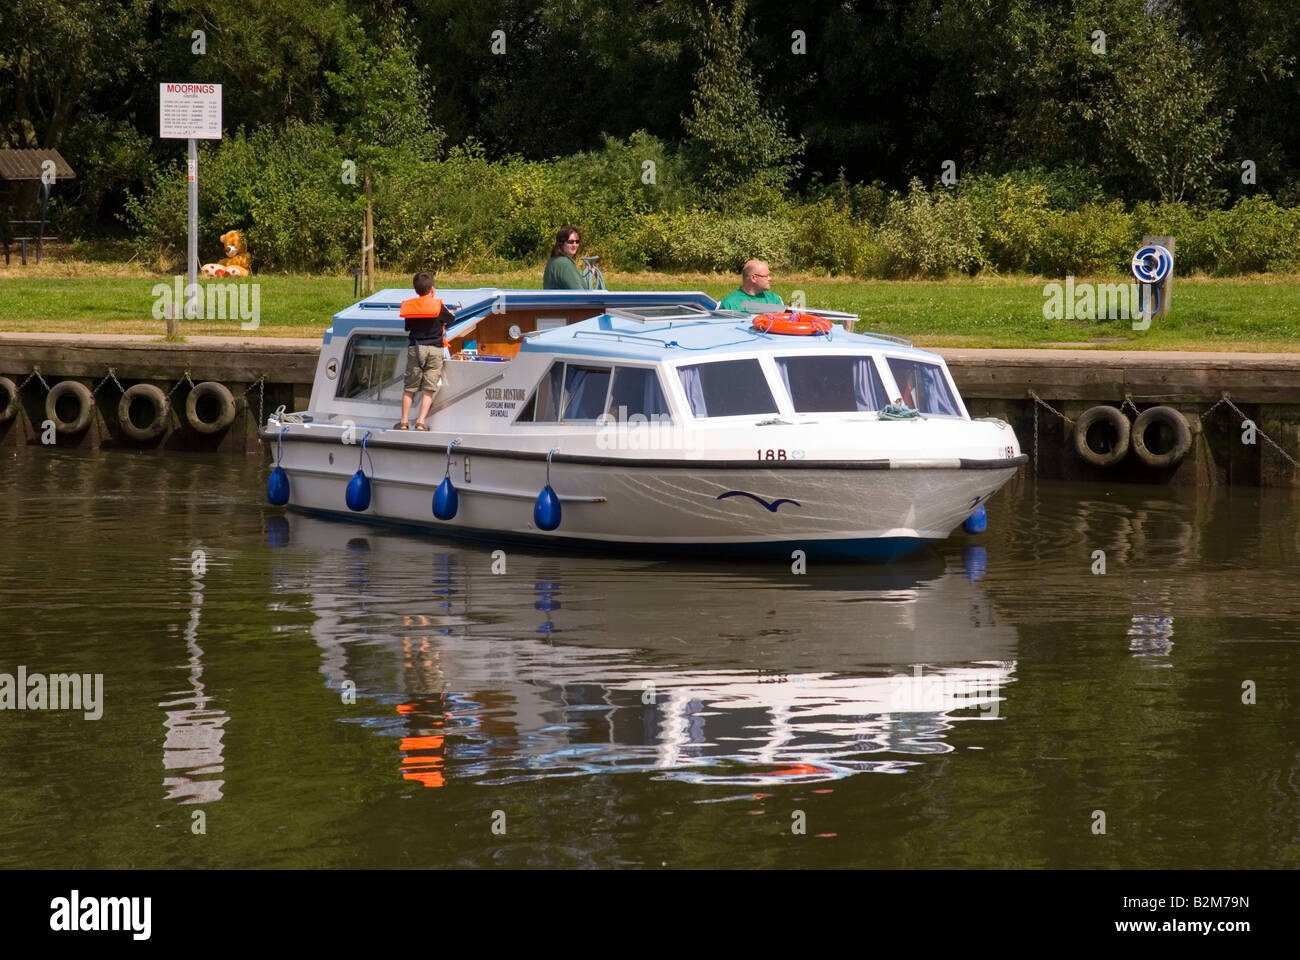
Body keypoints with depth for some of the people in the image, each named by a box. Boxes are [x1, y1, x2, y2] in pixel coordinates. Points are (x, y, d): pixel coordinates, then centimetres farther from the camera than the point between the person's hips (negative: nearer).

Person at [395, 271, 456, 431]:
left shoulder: (409, 306, 5)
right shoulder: (438, 305, -3)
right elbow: (452, 320, 11)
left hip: (414, 349, 2)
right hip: (434, 349, -2)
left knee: (409, 387, 8)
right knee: (428, 389, 1)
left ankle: (404, 421, 5)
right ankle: (421, 421, -7)